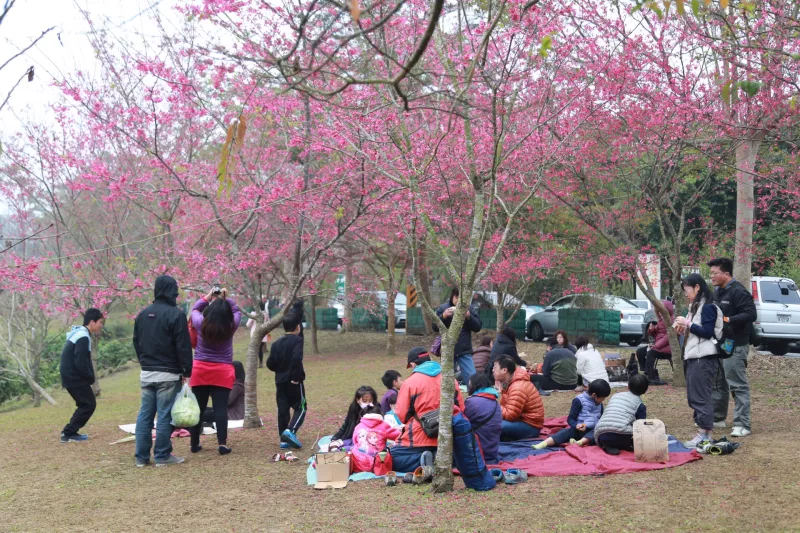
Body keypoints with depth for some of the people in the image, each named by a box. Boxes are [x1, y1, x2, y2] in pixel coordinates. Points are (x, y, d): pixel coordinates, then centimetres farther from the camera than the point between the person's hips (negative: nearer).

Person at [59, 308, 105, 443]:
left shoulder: (78, 333, 15)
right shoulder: (83, 337, -19)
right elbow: (80, 363, -25)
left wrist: (89, 377, 11)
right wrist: (91, 377, -10)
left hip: (71, 376, 10)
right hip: (75, 378, -10)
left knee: (85, 404, 16)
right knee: (89, 404, -2)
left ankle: (70, 432, 16)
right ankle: (69, 433, -2)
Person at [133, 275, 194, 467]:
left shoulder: (143, 314, 10)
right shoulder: (175, 314, -12)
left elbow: (136, 343, 17)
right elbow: (184, 347, -12)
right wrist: (187, 371, -6)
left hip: (146, 373, 7)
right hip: (168, 374, -7)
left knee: (145, 414, 9)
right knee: (165, 415, -2)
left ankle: (142, 456, 11)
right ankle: (162, 456, 2)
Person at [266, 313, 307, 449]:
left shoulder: (277, 343, 9)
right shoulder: (297, 340, -9)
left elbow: (270, 363, 5)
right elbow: (297, 359, -23)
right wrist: (297, 376, -16)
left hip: (280, 381, 6)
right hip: (294, 381, -6)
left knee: (283, 410, 8)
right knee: (300, 407, 3)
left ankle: (284, 439, 9)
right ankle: (291, 431, -18)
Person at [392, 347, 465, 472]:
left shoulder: (410, 382, -6)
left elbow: (401, 416, -7)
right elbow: (461, 409, 12)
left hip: (419, 438, -5)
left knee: (392, 458, 10)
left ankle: (421, 463, -17)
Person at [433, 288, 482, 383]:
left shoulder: (470, 309, 3)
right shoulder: (443, 308, 1)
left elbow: (478, 327, -1)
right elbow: (435, 327, -2)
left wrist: (469, 316, -18)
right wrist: (443, 316, -19)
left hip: (465, 351, 0)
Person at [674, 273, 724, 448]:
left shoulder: (708, 307, -11)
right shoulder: (696, 306, 19)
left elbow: (707, 332, -17)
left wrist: (688, 323, -14)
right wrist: (684, 329, 6)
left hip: (704, 358, -10)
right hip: (694, 356, 10)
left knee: (701, 396, -9)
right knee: (694, 396, 11)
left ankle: (704, 435, -6)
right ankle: (704, 432, 15)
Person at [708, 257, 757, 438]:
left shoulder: (738, 291, -15)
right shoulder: (718, 292, 15)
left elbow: (751, 314, -22)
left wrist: (728, 319, -28)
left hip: (734, 347, -10)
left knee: (738, 386, -8)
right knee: (718, 383, 18)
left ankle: (742, 425, -6)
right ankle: (717, 418, 30)